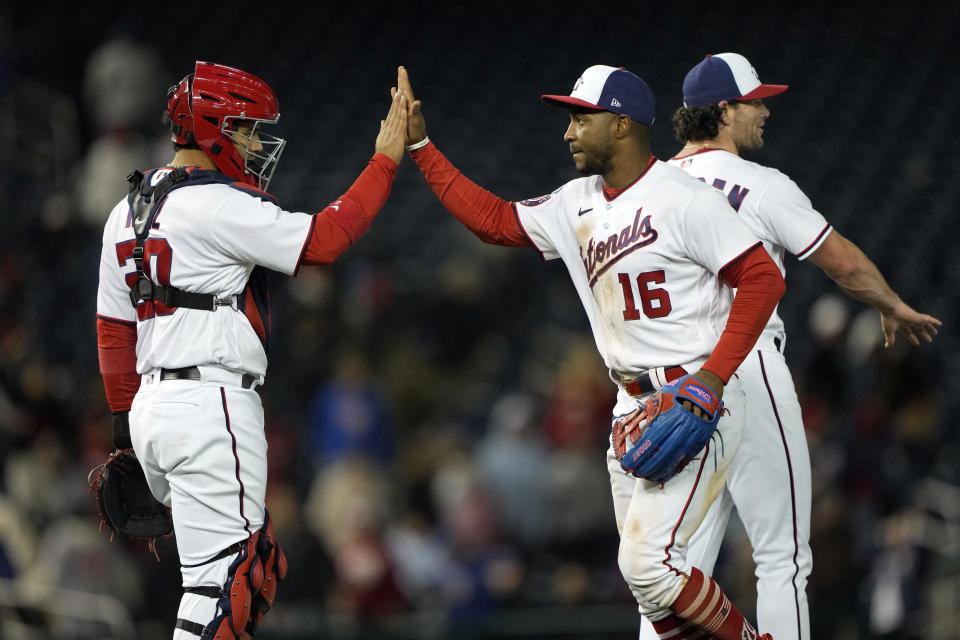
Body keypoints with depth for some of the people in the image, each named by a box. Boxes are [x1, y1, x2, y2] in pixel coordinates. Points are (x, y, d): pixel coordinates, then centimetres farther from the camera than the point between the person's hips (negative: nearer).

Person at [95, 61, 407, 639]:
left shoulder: (128, 211, 16)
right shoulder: (216, 205, -12)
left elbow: (113, 328, 19)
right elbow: (324, 239, -14)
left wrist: (126, 419, 23)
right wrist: (386, 161, -6)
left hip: (153, 404, 10)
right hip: (211, 406, -10)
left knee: (261, 569, 17)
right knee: (222, 578, -10)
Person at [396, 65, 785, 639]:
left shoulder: (684, 199, -14)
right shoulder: (578, 204, 11)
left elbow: (763, 278, -16)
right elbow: (493, 220, 18)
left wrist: (715, 375, -22)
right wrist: (420, 146, 13)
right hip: (633, 410, 9)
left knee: (648, 565, -17)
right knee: (645, 572, 8)